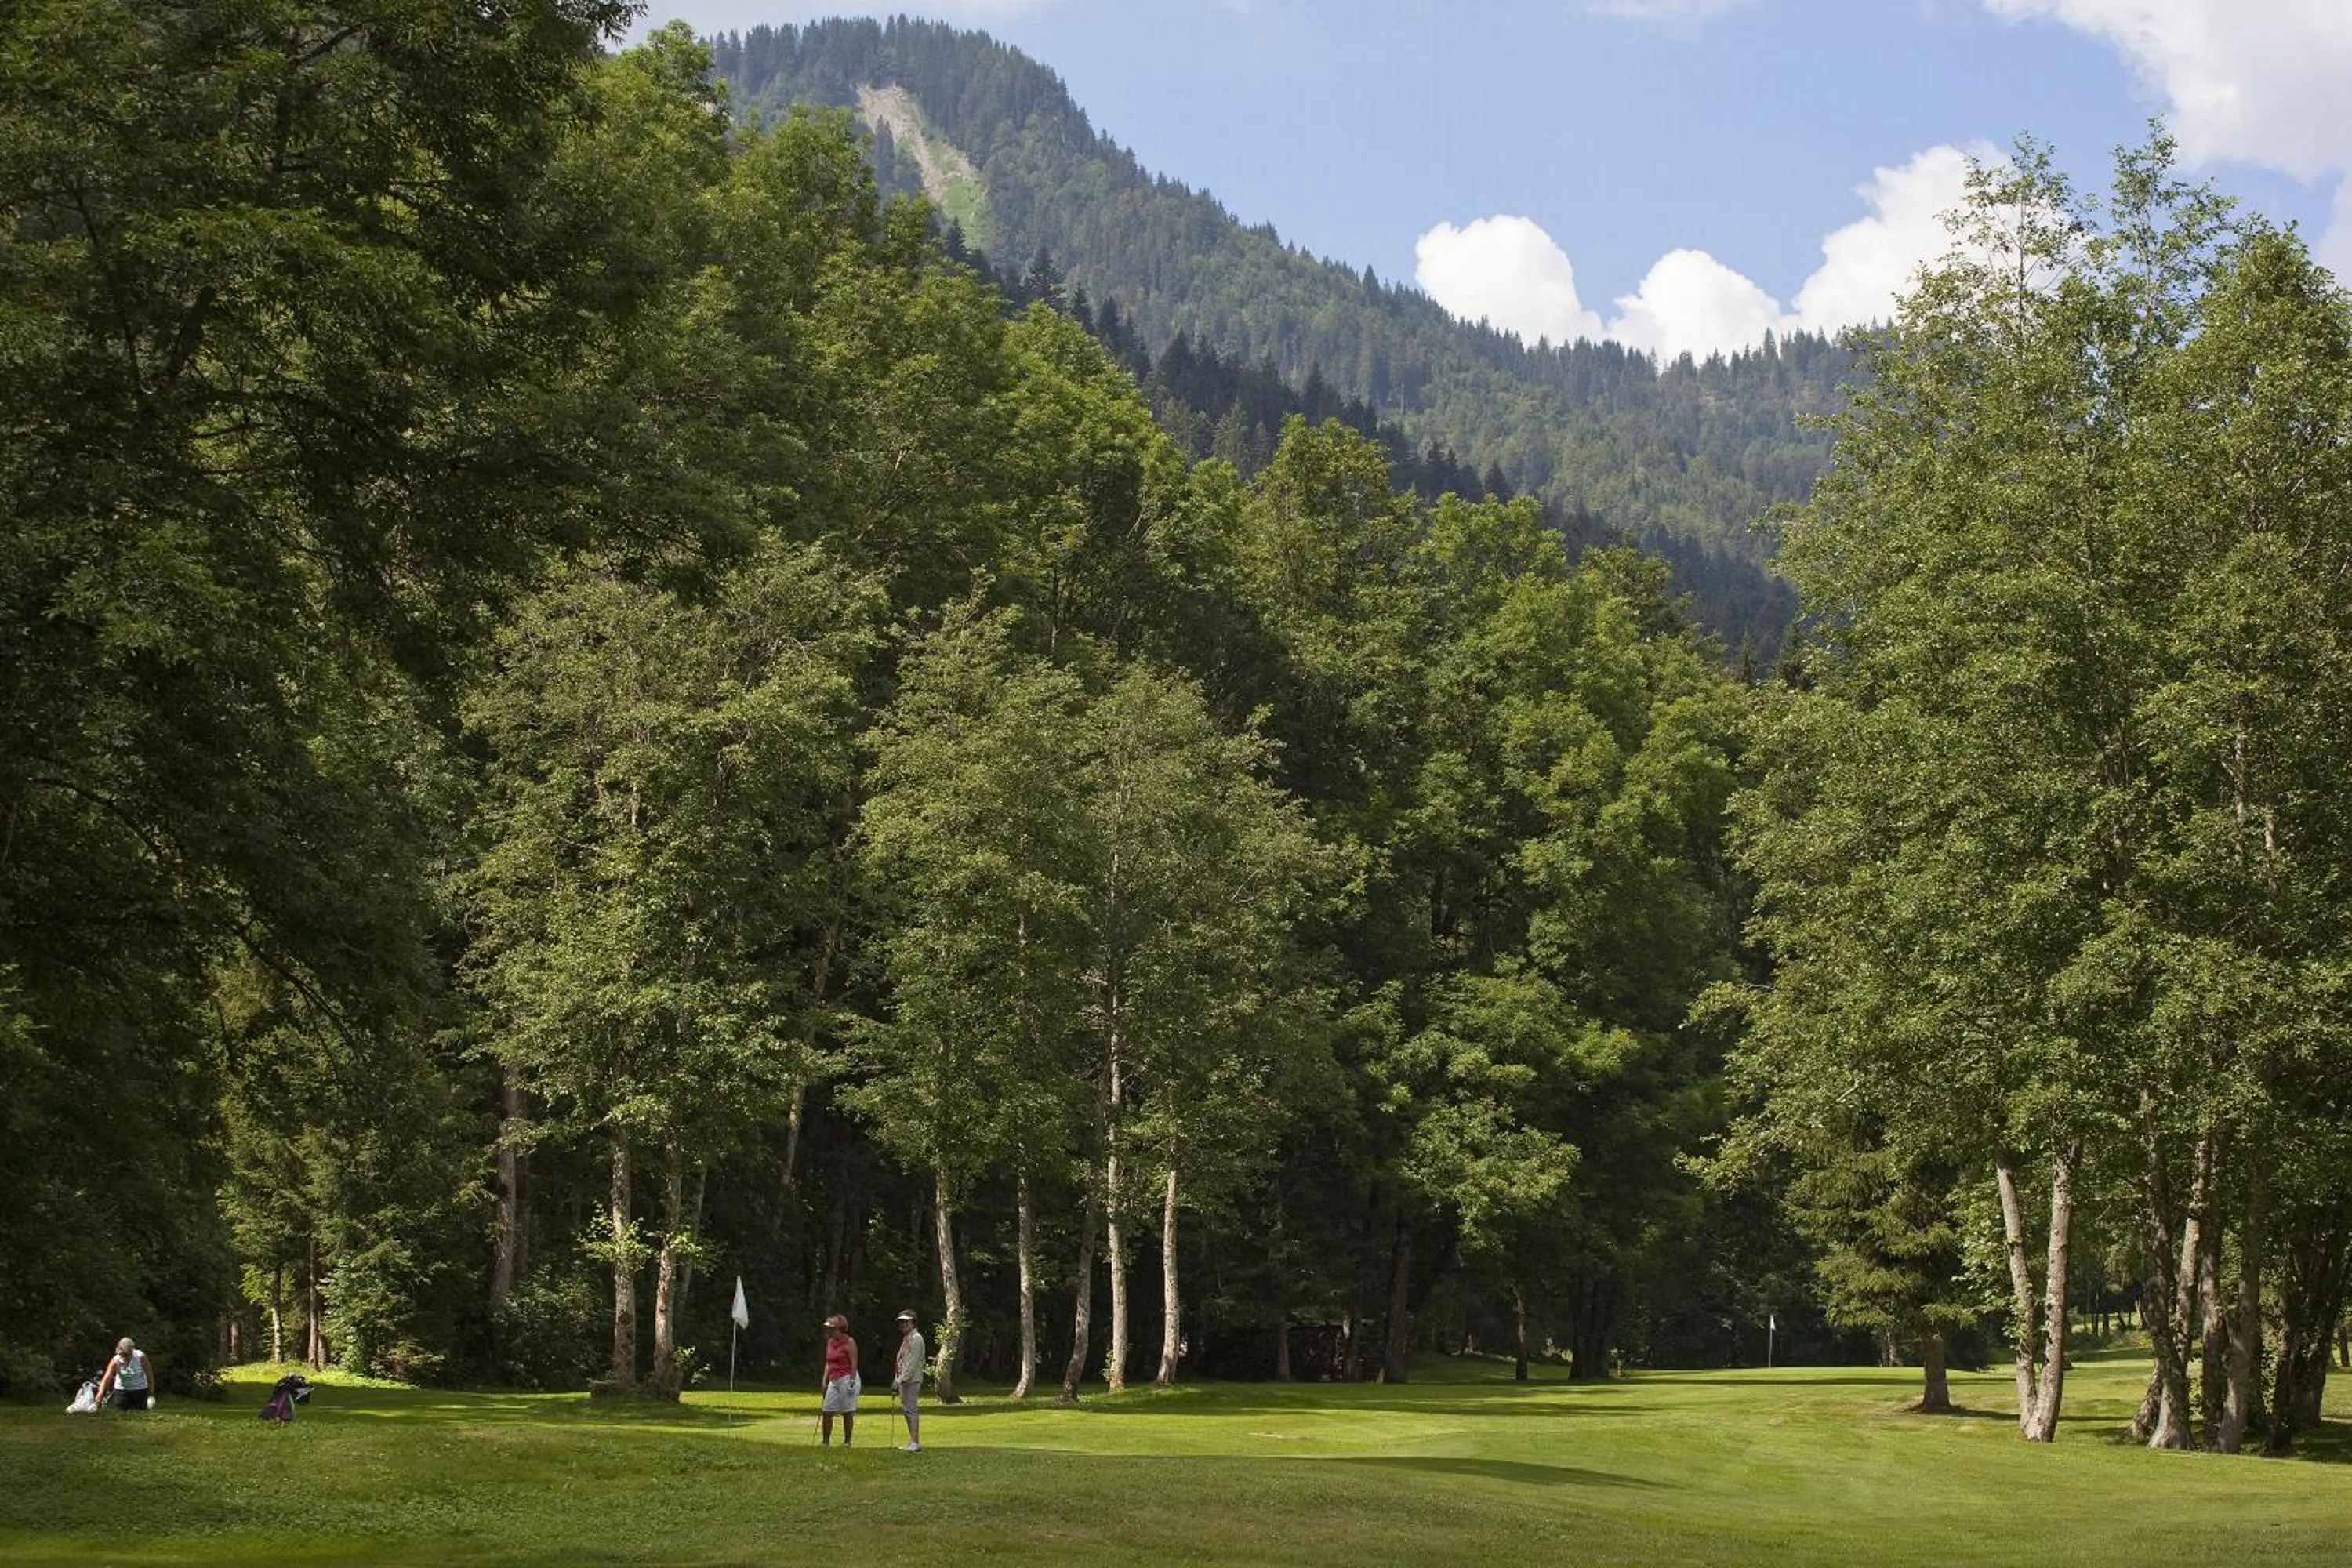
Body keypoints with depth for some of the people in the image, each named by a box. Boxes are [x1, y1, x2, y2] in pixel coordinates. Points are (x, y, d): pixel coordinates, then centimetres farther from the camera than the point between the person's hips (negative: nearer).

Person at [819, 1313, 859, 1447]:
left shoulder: (849, 1343, -8)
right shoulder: (830, 1342, 14)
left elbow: (854, 1363, -11)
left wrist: (852, 1382, -17)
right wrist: (825, 1380, 13)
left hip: (847, 1378, -8)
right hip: (834, 1380, 8)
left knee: (848, 1413, -3)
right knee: (827, 1411, 2)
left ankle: (847, 1442, 3)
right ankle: (826, 1442, 7)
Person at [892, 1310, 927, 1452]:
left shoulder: (916, 1338, -11)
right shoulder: (906, 1338, 18)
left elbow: (912, 1363, -17)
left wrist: (900, 1380, -19)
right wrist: (896, 1381, 17)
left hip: (912, 1380, -9)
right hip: (903, 1380, 9)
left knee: (911, 1410, -12)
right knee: (906, 1409, 10)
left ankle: (915, 1443, -15)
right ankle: (912, 1441, 14)